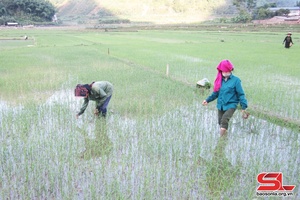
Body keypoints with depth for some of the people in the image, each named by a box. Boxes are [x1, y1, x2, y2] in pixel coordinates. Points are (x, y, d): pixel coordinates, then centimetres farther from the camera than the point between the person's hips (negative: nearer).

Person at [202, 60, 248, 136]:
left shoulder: (236, 80, -10)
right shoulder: (220, 80, 4)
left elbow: (241, 94, -7)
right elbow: (216, 93, 13)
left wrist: (244, 106, -12)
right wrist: (208, 100, 5)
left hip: (231, 105, -5)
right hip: (221, 105, 5)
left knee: (224, 120, -26)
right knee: (220, 122, 14)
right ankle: (224, 135, 38)